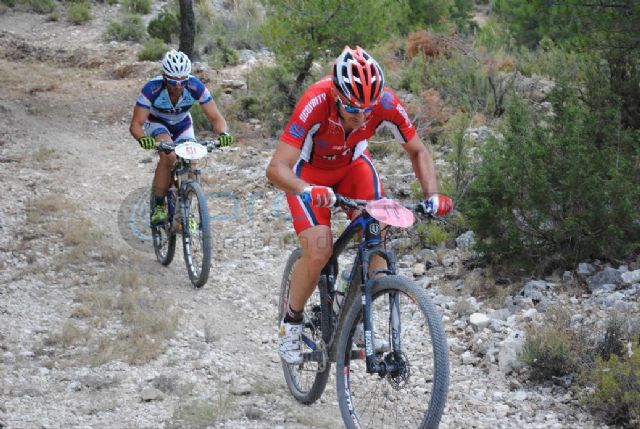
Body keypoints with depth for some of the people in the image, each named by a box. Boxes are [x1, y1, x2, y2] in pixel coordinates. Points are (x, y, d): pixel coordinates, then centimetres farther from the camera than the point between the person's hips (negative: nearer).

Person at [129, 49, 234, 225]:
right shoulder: (152, 89, -35)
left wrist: (223, 133, -49)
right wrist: (143, 138, -57)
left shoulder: (196, 87, -30)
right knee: (169, 156, -32)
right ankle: (158, 206, -17)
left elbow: (216, 117, -27)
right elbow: (136, 124, -35)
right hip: (157, 123, -3)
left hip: (182, 125, 3)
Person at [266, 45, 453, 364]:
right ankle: (291, 321, 5)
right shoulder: (316, 103, -39)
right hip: (310, 172, -3)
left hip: (353, 165, 3)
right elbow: (276, 168, -42)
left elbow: (418, 151, -13)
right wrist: (308, 191, -61)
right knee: (318, 253, -20)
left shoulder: (385, 103, -30)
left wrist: (432, 195, -29)